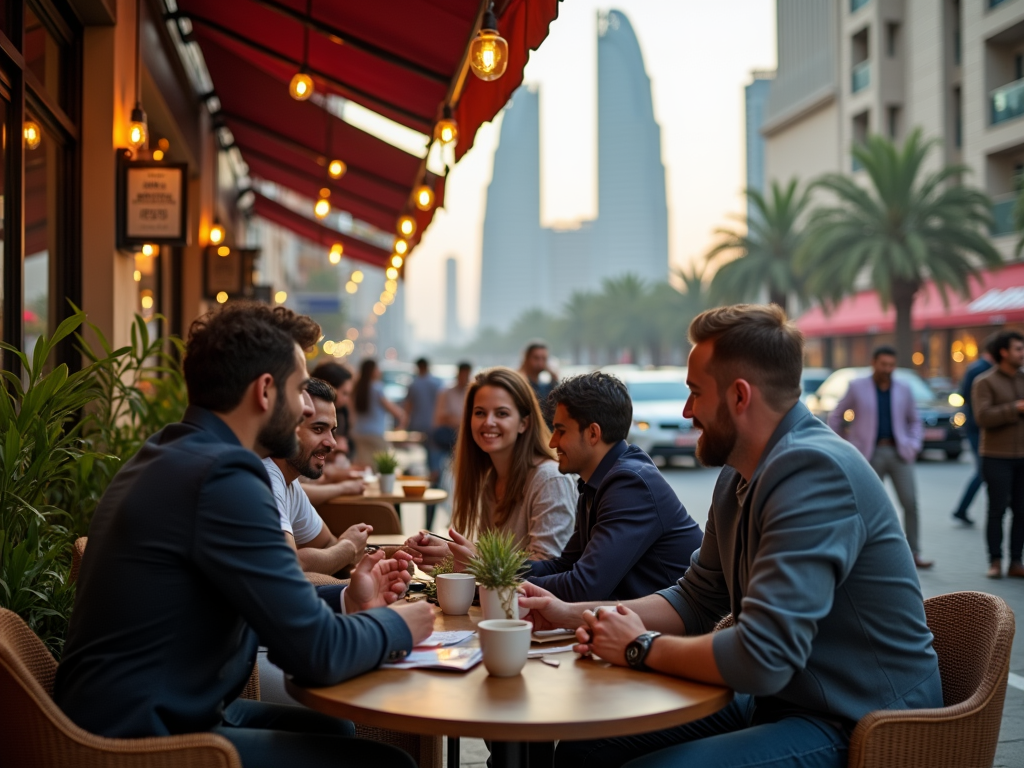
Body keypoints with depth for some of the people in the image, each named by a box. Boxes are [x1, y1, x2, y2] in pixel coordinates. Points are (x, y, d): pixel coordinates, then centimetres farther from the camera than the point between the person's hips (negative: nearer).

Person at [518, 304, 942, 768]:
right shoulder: (737, 477, 9)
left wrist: (642, 648, -13)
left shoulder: (814, 471, -24)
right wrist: (572, 614, 8)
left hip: (856, 728, -9)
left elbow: (762, 659, -30)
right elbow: (694, 602, 19)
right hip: (776, 704, 9)